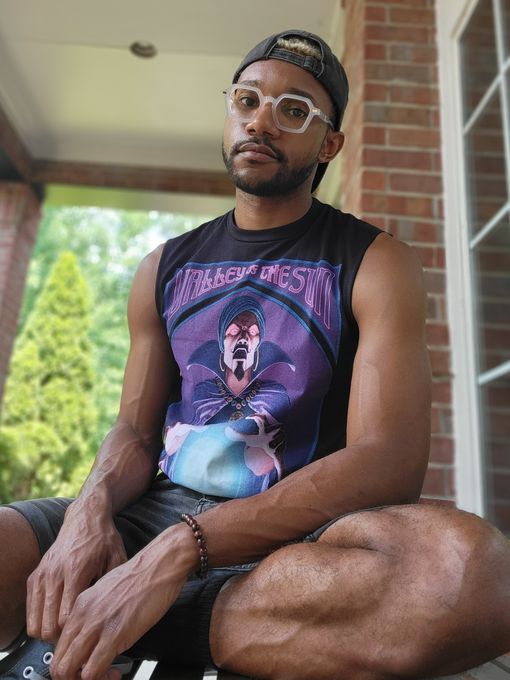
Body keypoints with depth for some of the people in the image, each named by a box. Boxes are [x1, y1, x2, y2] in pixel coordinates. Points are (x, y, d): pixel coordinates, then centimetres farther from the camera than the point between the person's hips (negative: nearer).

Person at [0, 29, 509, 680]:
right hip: (163, 506, 1)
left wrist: (180, 548, -25)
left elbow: (391, 461, -16)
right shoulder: (166, 267, 10)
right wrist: (92, 509, -16)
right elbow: (135, 432, 10)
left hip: (300, 527, 0)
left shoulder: (374, 263, -3)